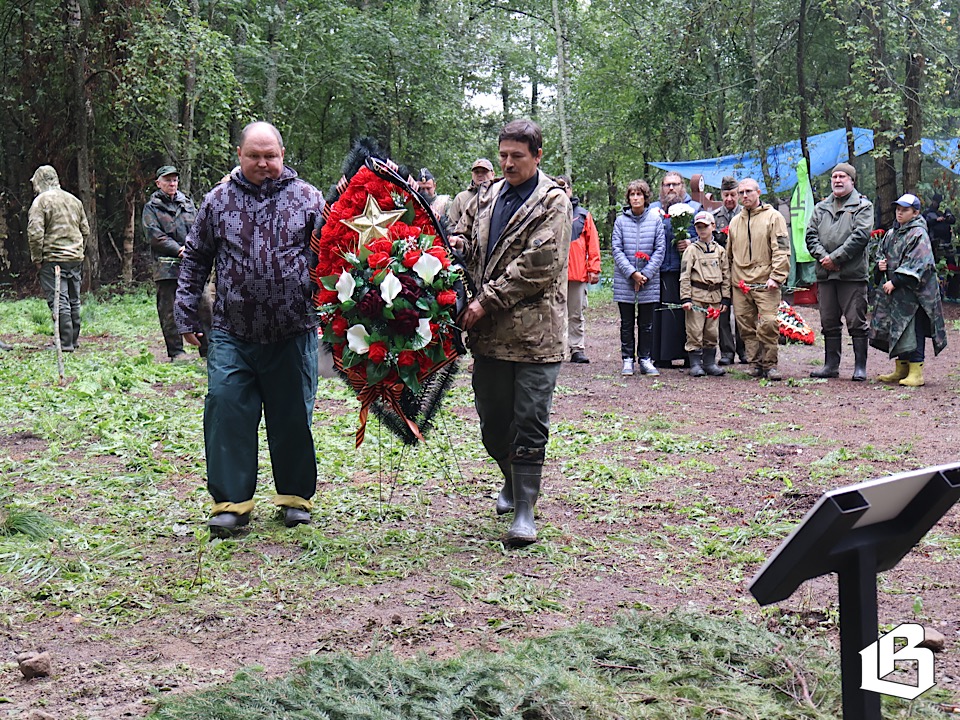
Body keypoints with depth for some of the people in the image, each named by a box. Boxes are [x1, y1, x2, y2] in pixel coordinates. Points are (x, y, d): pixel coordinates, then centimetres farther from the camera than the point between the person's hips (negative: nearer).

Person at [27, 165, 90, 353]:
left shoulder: (41, 200, -8)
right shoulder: (74, 200, 12)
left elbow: (35, 233, -16)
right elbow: (86, 230, 17)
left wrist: (37, 259, -7)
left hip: (52, 259, -6)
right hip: (76, 259, 7)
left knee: (59, 301, -5)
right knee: (73, 300, 14)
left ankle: (65, 343, -7)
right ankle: (74, 339, 22)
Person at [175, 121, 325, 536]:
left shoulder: (306, 198, 4)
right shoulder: (218, 201, 7)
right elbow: (195, 259, 13)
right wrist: (186, 314, 9)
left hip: (293, 334, -1)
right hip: (232, 334, 1)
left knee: (293, 417, 8)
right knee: (227, 411, -5)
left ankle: (295, 496, 24)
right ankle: (231, 501, 5)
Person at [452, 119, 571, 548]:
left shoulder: (552, 202, -6)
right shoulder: (489, 196, 13)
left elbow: (537, 266, -15)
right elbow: (464, 239, 24)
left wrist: (487, 301, -15)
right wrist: (453, 246, -1)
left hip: (534, 332, -6)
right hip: (489, 332, 6)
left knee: (529, 424, -2)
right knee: (492, 421, 15)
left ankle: (525, 510, 5)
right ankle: (513, 482, 39)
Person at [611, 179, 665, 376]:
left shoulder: (655, 219, 2)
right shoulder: (621, 220, 3)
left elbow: (660, 249, 0)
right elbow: (617, 249, -1)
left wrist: (646, 274, -9)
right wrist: (632, 273, -12)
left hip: (649, 280, 0)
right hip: (624, 280, 0)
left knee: (647, 323, 6)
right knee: (626, 323, 6)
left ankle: (646, 360, 14)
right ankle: (627, 360, 13)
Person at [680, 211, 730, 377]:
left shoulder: (719, 250, 11)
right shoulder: (692, 249, 0)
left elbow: (726, 275, 14)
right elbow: (684, 275, -4)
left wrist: (725, 298, 8)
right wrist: (685, 298, -12)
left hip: (714, 296, 4)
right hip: (696, 295, -4)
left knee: (712, 332, 7)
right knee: (695, 331, -4)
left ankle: (709, 362, 17)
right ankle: (695, 364, 3)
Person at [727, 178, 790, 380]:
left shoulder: (773, 217, 2)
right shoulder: (735, 222, 19)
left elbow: (781, 250, -5)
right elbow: (729, 254, 24)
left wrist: (776, 277, -14)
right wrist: (728, 281, 16)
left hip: (765, 284, -5)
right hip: (740, 284, 5)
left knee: (768, 324, -12)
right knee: (746, 326, 5)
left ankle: (770, 365, -2)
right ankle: (756, 364, 13)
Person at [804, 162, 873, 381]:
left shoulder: (862, 206, 2)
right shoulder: (821, 207, 18)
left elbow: (860, 236, -10)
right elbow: (811, 235, 11)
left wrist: (835, 257, -15)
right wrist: (822, 256, -8)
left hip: (853, 274, -5)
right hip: (825, 274, 5)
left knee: (856, 322, -3)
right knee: (829, 322, 10)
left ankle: (860, 367, 3)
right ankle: (831, 365, 18)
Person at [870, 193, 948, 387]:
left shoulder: (919, 235, -10)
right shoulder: (892, 233, 14)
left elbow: (917, 265, -18)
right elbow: (881, 252, 26)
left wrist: (895, 281, -20)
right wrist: (880, 264, 2)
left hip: (913, 292, -8)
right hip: (894, 292, 8)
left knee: (912, 331, -9)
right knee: (897, 330, 12)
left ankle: (916, 373, -5)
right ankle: (901, 370, 21)